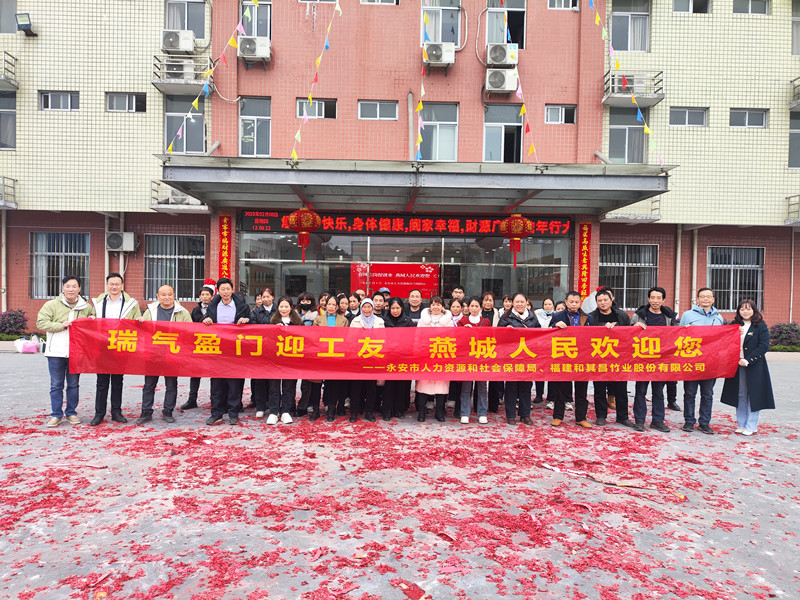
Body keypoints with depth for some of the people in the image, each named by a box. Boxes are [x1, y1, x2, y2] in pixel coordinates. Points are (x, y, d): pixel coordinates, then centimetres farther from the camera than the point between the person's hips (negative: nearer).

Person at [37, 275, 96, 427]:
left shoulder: (86, 307, 9)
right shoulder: (52, 305, 2)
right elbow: (40, 323, -4)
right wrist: (61, 325, -15)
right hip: (56, 352, -2)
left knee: (74, 384, 9)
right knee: (56, 385, 4)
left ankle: (71, 413, 20)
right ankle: (56, 415, 14)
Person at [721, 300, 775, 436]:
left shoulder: (761, 326, -3)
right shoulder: (735, 325, 10)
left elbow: (764, 346, -11)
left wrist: (748, 360, -17)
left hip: (754, 366, -4)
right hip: (737, 365, 4)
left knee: (753, 396, 0)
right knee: (740, 395, 9)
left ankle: (751, 426, 9)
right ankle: (741, 424, 18)